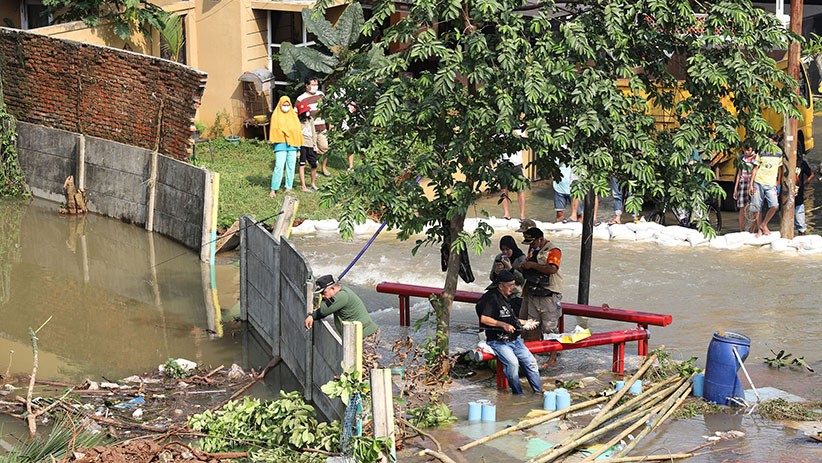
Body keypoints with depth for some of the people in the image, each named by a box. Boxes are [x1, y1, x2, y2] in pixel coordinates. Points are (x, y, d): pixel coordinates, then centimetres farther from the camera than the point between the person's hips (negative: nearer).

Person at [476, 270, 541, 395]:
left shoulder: (506, 298, 18)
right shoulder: (491, 298, -10)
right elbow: (484, 319, -20)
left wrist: (524, 322, 22)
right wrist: (503, 325, -20)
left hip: (514, 340, 8)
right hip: (498, 341, -8)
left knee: (531, 361, -6)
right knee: (512, 362, -29)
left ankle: (539, 393, 0)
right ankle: (518, 394, -17)